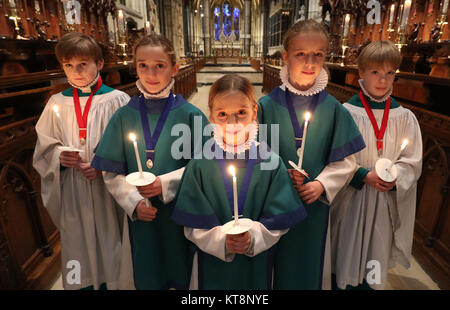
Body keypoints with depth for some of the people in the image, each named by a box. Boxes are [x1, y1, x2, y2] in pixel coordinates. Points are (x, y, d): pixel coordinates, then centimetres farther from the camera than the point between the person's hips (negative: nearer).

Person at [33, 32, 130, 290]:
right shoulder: (57, 103, 4)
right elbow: (44, 147, 10)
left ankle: (109, 282, 33)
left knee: (107, 243, 10)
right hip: (72, 191, 3)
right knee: (77, 244, 14)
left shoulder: (117, 100, -5)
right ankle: (79, 282, 37)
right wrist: (59, 157, -10)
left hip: (106, 189, -2)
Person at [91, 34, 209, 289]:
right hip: (141, 218, 2)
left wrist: (166, 184, -21)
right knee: (147, 277, 20)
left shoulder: (190, 115, -8)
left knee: (181, 276, 17)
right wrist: (133, 202, -12)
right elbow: (112, 172, 1)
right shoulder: (124, 116, -2)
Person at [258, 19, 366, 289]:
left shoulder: (333, 109, -4)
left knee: (310, 263, 21)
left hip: (316, 203, 2)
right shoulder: (267, 105, -8)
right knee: (277, 264, 17)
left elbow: (345, 161, 0)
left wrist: (322, 184, -14)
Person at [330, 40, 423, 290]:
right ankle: (343, 283, 36)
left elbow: (412, 161, 3)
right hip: (351, 200, -2)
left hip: (385, 203, 3)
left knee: (374, 265, 16)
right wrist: (364, 175, -19)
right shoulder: (346, 112, -9)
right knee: (345, 260, 11)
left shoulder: (404, 117, 1)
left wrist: (394, 177, -16)